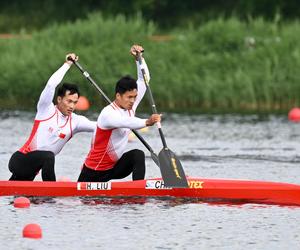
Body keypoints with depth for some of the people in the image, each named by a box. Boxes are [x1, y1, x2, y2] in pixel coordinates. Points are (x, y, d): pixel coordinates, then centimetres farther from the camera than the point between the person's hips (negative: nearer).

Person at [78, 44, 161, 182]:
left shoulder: (129, 106, -3)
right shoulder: (108, 114, -26)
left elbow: (143, 80, -1)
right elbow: (127, 122, -48)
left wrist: (138, 58, -15)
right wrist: (147, 122, -64)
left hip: (115, 166, 5)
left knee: (138, 155, -23)